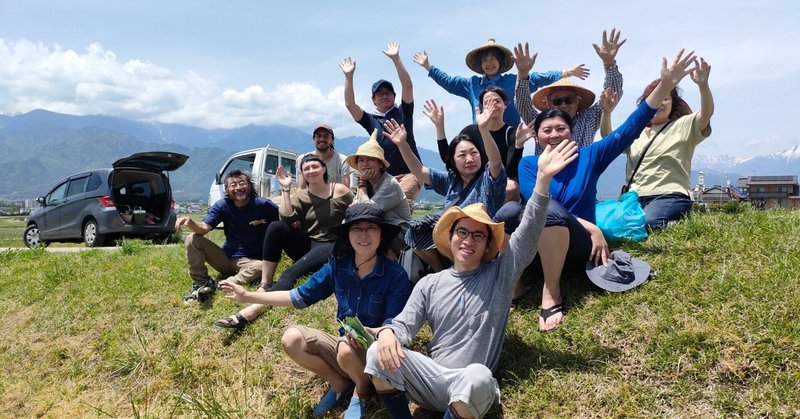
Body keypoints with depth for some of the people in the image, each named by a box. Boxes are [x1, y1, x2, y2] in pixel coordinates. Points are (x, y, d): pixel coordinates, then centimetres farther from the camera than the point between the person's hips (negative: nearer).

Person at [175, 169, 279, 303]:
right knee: (193, 239, -11)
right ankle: (201, 284, -13)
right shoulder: (222, 205, -2)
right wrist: (190, 223, -36)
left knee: (263, 267, -38)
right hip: (226, 258, 4)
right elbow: (204, 227, -17)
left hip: (251, 261, -3)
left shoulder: (263, 205, -11)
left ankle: (220, 286, -30)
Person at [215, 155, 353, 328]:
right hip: (306, 245, 5)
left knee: (291, 272, -33)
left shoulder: (340, 191, 1)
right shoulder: (300, 196, 9)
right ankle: (264, 286, -26)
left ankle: (255, 309, -48)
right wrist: (285, 189, -10)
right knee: (276, 227, -25)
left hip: (330, 247, -5)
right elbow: (287, 218, -10)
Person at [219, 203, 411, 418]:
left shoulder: (396, 275, -19)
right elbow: (301, 296, 2)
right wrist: (247, 296, -1)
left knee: (347, 349, -37)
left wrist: (367, 332, -40)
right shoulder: (338, 267, -5)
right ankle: (339, 384, 6)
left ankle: (362, 390, 0)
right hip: (345, 345, 5)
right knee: (291, 338, -14)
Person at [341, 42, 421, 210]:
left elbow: (408, 86, 0)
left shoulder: (403, 113, 12)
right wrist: (349, 76, 1)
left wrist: (396, 59, -4)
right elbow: (350, 104, 8)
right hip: (384, 176, 3)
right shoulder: (371, 120, 17)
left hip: (410, 172, -3)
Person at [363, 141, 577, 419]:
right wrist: (387, 332, -24)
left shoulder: (500, 274, 4)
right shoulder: (429, 284, 10)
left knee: (478, 377, -39)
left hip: (472, 386, -2)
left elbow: (528, 233, -7)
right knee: (379, 354, -24)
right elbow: (405, 325, 3)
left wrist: (543, 178, -18)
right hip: (431, 382, 2)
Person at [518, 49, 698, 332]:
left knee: (552, 210, -35)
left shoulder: (588, 157, 9)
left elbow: (630, 129, -1)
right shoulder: (528, 164, 7)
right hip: (535, 248, 1)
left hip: (578, 249, -1)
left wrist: (665, 84, -11)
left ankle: (551, 295, -28)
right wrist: (590, 227, -19)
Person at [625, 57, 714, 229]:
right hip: (635, 197, 4)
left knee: (641, 225, -35)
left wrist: (703, 85, -29)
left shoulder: (683, 126, 9)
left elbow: (707, 113, -9)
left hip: (669, 197, -4)